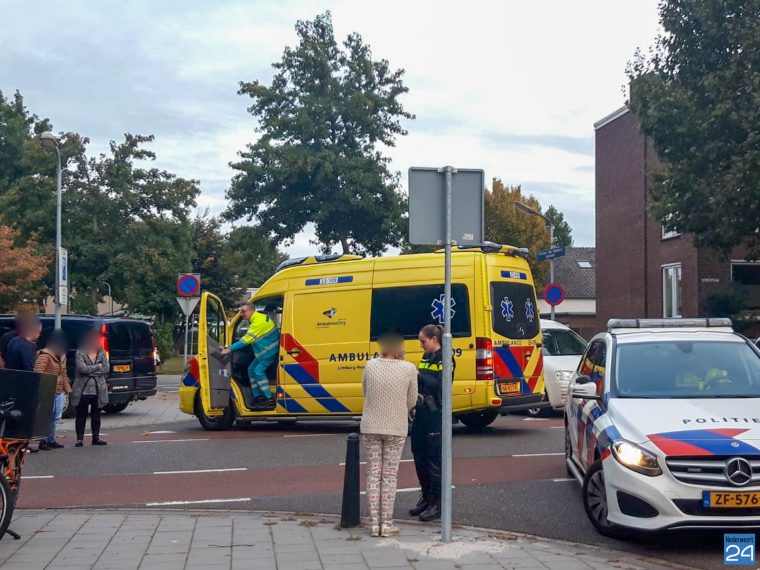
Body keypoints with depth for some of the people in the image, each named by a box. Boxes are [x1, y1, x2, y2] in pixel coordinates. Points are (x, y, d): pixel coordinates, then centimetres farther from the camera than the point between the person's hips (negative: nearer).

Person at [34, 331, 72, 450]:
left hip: (59, 392, 8)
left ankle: (51, 440, 17)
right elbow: (38, 373, -18)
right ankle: (44, 441, -2)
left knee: (55, 417, 10)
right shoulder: (45, 355, -10)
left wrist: (67, 389, 17)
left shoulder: (62, 356, 17)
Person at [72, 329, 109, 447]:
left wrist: (90, 371, -11)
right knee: (81, 416, 3)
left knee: (96, 415, 11)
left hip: (98, 390, 3)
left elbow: (106, 369, -4)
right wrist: (98, 366, -8)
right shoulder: (80, 353, -4)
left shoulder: (101, 353, 6)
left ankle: (96, 438, 20)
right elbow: (82, 368, -18)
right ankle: (80, 439, 10)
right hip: (83, 390, -3)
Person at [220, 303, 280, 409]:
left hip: (270, 351, -11)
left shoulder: (259, 322, -26)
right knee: (251, 370, 10)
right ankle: (258, 397, 14)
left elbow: (246, 340, -28)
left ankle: (269, 400, -18)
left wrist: (229, 349, -27)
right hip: (263, 351, 11)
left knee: (258, 371, -19)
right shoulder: (255, 318, 6)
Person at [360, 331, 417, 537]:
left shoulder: (371, 366, -6)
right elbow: (411, 401, -2)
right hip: (396, 428, -2)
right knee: (390, 475, 7)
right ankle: (387, 524, 9)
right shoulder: (408, 369, -11)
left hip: (371, 427, 2)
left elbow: (365, 391, 7)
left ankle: (374, 523, 11)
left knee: (373, 473, 10)